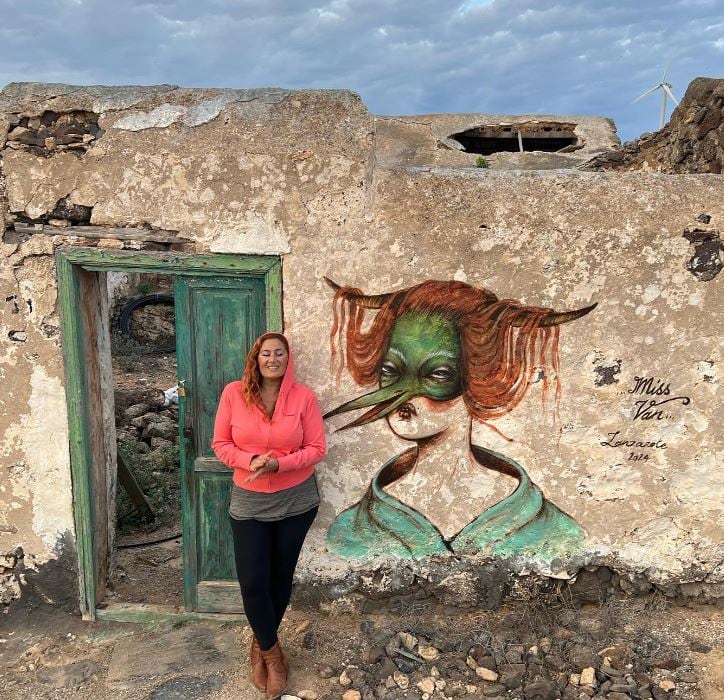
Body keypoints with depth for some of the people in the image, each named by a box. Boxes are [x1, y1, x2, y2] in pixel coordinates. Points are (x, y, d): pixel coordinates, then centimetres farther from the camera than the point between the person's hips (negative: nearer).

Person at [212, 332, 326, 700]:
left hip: (296, 502, 0)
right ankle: (272, 651, 26)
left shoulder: (303, 396, -9)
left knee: (281, 578, 13)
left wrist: (278, 464, -22)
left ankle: (262, 645, 38)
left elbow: (316, 448, -7)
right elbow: (221, 444, -2)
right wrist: (249, 460, -21)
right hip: (249, 502, 0)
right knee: (252, 582, -1)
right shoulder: (234, 393, -7)